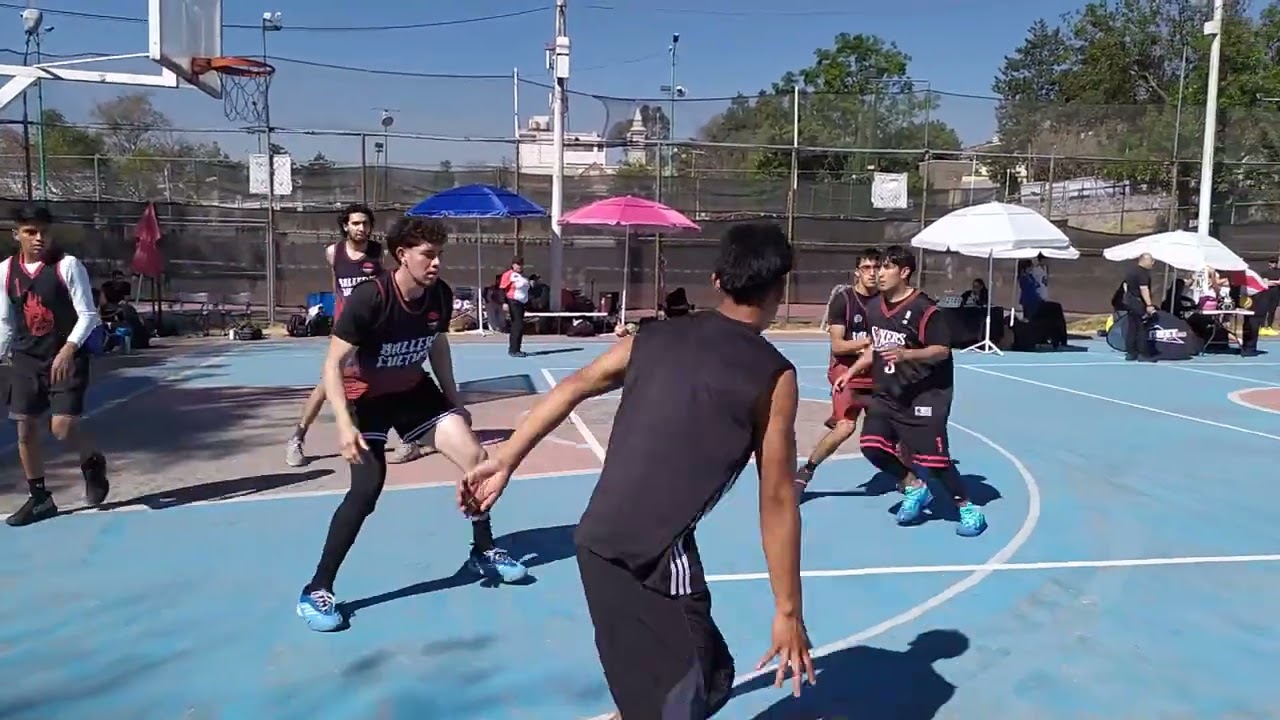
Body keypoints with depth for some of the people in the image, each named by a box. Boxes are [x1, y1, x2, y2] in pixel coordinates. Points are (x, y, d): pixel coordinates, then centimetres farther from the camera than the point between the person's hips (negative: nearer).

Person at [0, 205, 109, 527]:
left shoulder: (68, 265, -12)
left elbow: (88, 315, -14)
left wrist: (69, 348, -27)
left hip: (67, 358, -5)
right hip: (27, 359, 5)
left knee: (63, 427, -12)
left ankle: (93, 462, 21)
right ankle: (39, 498, 20)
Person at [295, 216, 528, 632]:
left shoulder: (440, 295, -12)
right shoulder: (369, 299, -29)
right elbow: (333, 365, -26)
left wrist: (454, 399, 11)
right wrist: (345, 424, -37)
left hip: (415, 391, 6)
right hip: (367, 397, -5)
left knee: (475, 457, -4)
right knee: (368, 487, -19)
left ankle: (484, 553, 18)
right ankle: (316, 590, -3)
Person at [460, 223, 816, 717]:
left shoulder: (656, 336, 11)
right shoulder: (774, 376, -3)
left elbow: (571, 389, 10)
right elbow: (777, 501, -3)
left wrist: (504, 462, 15)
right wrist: (788, 611, 3)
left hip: (597, 537, 7)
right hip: (658, 552, -6)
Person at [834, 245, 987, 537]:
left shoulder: (923, 309, -17)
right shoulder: (875, 308, 6)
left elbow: (942, 350, -19)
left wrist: (906, 354, -33)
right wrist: (851, 372, 15)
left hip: (924, 396, -7)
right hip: (887, 394, 7)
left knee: (934, 458, -7)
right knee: (871, 445, -5)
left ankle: (969, 509, 16)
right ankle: (915, 489, 19)